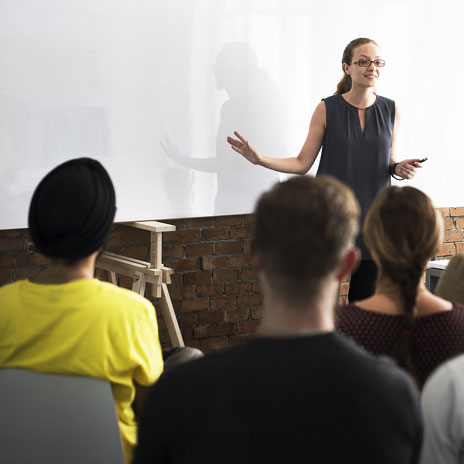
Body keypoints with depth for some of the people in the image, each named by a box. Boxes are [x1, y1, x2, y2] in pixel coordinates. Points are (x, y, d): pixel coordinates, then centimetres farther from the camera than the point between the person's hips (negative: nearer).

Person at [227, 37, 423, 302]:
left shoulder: (391, 111, 5)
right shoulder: (327, 109, -3)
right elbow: (303, 163, 0)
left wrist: (399, 169, -6)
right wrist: (260, 159, -12)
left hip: (373, 218, 2)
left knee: (367, 300, 5)